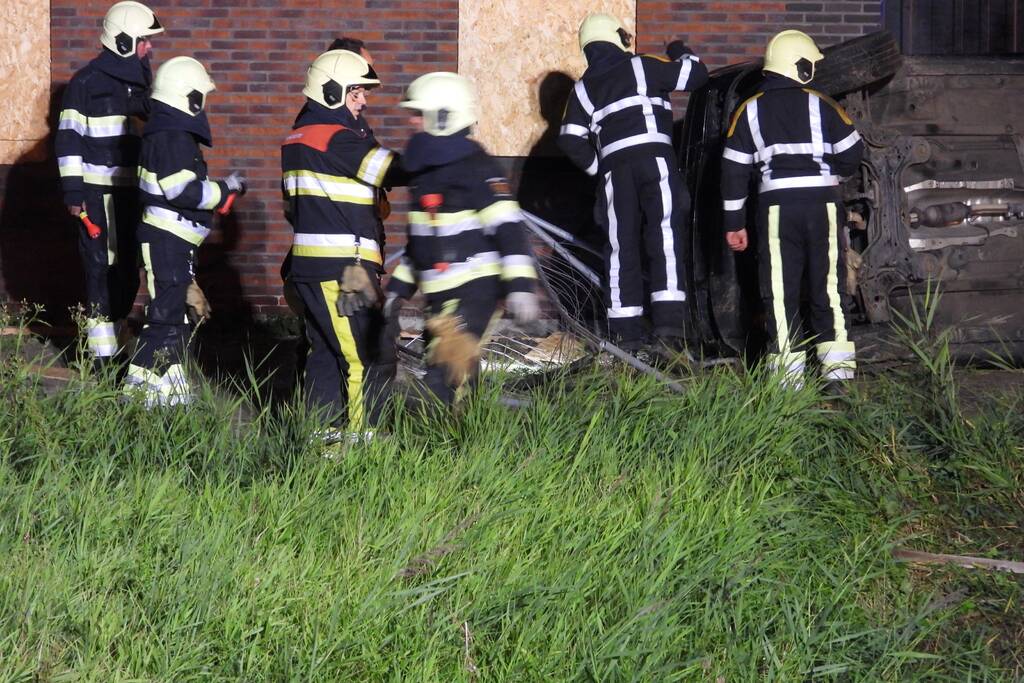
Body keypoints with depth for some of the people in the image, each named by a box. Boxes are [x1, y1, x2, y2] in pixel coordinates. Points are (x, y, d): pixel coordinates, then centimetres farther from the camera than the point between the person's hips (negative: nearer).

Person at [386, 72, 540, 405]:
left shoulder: (474, 167, -13)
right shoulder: (425, 169, 16)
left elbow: (508, 228, -18)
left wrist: (520, 285, -24)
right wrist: (400, 286, 27)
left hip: (474, 288, -9)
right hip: (441, 292, 9)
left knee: (443, 374, -19)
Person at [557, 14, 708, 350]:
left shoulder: (583, 89, 17)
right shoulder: (643, 68, 8)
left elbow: (570, 140, 8)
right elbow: (695, 75, 7)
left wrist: (597, 167, 21)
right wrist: (683, 54, 28)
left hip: (615, 169, 3)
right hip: (656, 160, -3)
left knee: (621, 246, 6)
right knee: (665, 236, -8)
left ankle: (626, 330, 3)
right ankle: (668, 319, -21)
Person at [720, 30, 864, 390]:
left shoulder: (749, 111, 8)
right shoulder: (821, 106, 3)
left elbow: (734, 170, 7)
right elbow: (852, 152, 2)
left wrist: (734, 222, 10)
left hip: (776, 205, 0)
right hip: (823, 202, 0)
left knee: (780, 289, 3)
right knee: (828, 283, 7)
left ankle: (789, 366, -2)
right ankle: (837, 360, 3)